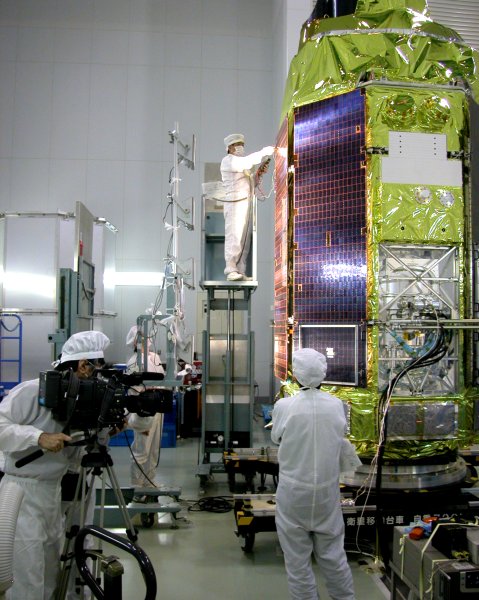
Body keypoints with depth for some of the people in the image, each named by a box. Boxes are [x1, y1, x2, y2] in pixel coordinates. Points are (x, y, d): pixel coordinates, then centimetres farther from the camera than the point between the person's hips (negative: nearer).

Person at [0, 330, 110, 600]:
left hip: (53, 493, 8)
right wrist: (40, 437, -30)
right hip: (23, 493, -8)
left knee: (51, 576, 17)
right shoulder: (33, 391, -15)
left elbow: (75, 458, 9)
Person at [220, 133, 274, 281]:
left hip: (247, 203, 8)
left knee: (245, 239, 1)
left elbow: (251, 183, 26)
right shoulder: (228, 161, 0)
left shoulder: (241, 162, 27)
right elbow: (246, 162, -20)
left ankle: (241, 272, -2)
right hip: (235, 203, -8)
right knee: (234, 236, -15)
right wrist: (264, 153, -22)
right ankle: (231, 271, -18)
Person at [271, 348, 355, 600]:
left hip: (293, 492, -2)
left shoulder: (284, 406, -17)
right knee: (332, 553, 19)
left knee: (297, 558, 13)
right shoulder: (336, 405, -10)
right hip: (327, 491, 3)